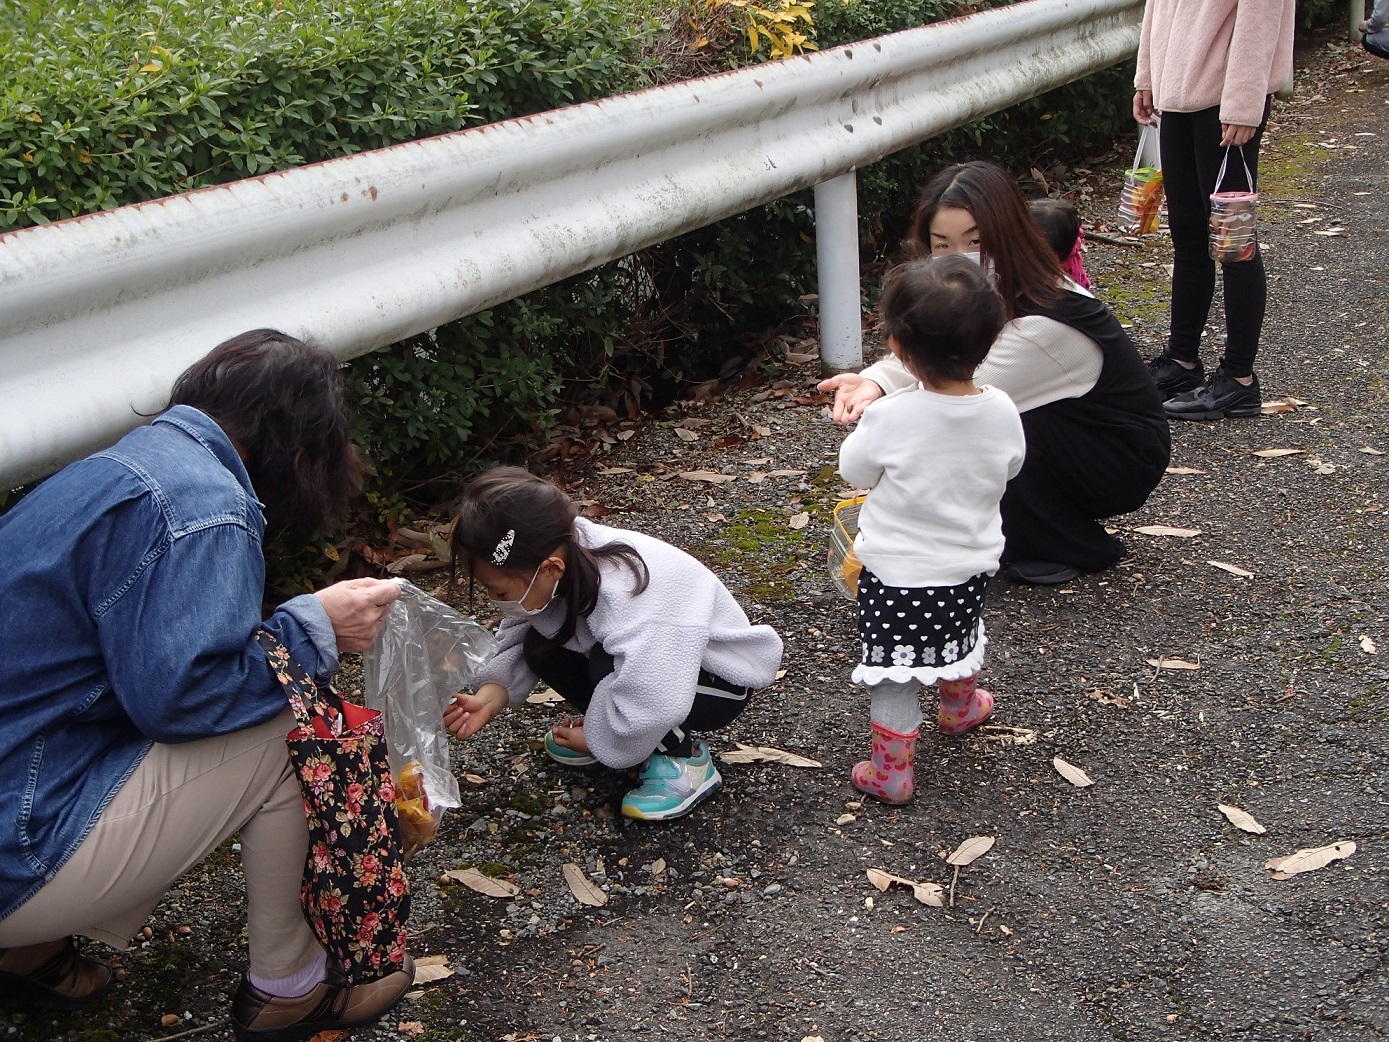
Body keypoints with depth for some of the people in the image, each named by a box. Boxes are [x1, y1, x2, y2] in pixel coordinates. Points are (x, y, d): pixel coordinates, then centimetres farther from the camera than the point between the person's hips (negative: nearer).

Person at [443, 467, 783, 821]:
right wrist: (490, 697, -24)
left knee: (609, 666, -33)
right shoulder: (557, 556, -17)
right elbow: (516, 639, -6)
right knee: (542, 649, -10)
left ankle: (684, 758, -12)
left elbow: (652, 702, -45)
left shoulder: (627, 595, -40)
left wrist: (595, 740, -26)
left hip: (720, 680, -7)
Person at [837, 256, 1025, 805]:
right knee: (960, 638, 31)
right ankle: (960, 708, 56)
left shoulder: (890, 417, -28)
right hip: (969, 569, 5)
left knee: (895, 675, 10)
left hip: (895, 574, -5)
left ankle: (891, 771, 19)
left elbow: (855, 470, -10)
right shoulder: (1001, 411, -16)